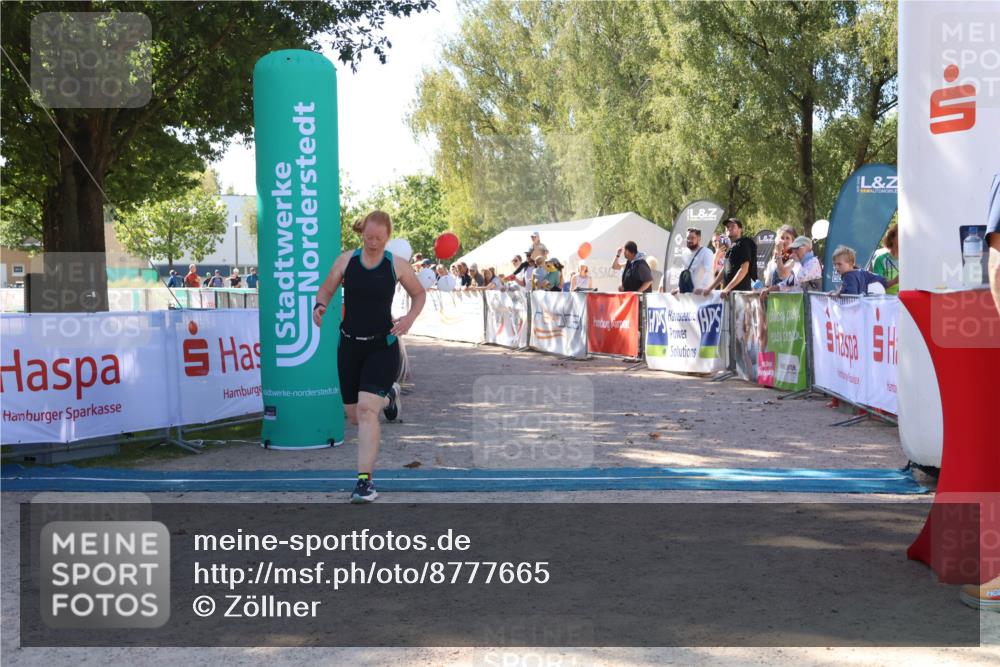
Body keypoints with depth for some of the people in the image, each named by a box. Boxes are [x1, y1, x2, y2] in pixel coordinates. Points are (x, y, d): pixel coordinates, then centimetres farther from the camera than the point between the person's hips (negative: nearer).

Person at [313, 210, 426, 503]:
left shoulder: (397, 265, -4)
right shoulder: (346, 260, -1)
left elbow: (419, 294, 10)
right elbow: (326, 289, 10)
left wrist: (410, 318, -8)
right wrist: (319, 307, -12)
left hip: (382, 346, -3)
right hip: (349, 345, 3)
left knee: (366, 409, -19)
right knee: (354, 415, 14)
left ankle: (365, 480, -12)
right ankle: (387, 397, 50)